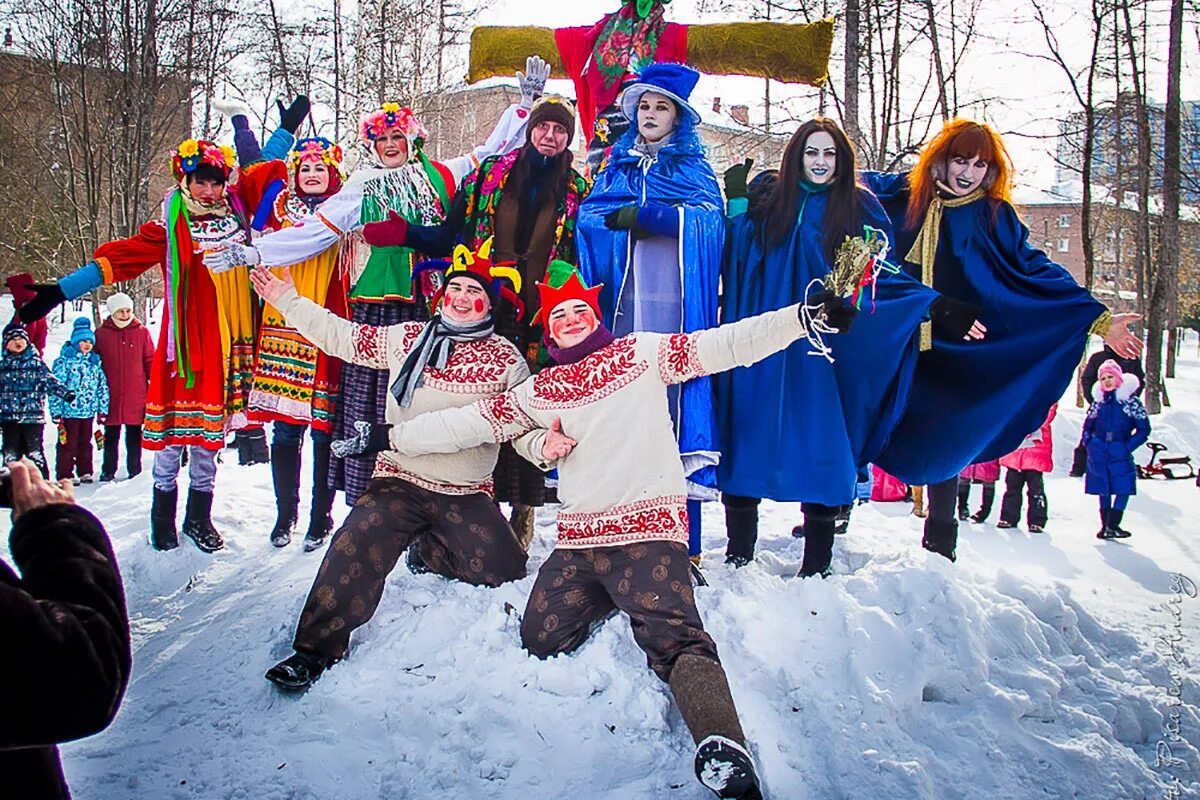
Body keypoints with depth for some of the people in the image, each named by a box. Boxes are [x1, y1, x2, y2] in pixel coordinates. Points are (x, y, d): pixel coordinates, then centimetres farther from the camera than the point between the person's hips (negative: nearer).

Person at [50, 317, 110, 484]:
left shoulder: (95, 362, 9)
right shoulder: (64, 361, -8)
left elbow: (103, 387, 14)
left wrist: (103, 409, 11)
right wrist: (56, 411, -13)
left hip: (88, 411, 5)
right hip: (69, 411, -5)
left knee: (85, 443, 15)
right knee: (68, 444, 1)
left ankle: (85, 472, 24)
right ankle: (65, 474, 8)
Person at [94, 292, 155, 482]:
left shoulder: (141, 331, 2)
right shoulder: (101, 333, 2)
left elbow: (150, 361, 5)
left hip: (136, 393, 0)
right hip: (111, 394, 0)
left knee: (134, 436, 7)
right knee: (111, 436, 8)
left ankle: (135, 471, 16)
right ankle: (108, 472, 18)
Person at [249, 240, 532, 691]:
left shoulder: (507, 361, 3)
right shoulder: (407, 338, 7)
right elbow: (345, 338, 15)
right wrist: (288, 302, 14)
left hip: (467, 494, 1)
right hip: (399, 481, -1)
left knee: (504, 568, -6)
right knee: (356, 547, -24)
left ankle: (428, 551, 21)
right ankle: (317, 647, -12)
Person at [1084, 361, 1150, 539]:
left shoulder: (1130, 400, -4)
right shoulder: (1099, 401, 6)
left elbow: (1144, 429, -3)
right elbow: (1088, 424, 19)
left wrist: (1129, 446, -11)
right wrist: (1088, 441, 3)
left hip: (1120, 453, -2)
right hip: (1099, 453, 3)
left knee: (1124, 488, -7)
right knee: (1103, 490, 7)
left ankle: (1112, 525, -1)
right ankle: (1106, 525, 12)